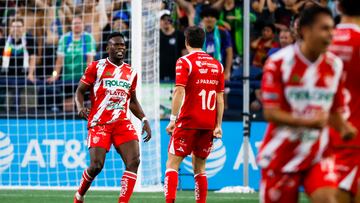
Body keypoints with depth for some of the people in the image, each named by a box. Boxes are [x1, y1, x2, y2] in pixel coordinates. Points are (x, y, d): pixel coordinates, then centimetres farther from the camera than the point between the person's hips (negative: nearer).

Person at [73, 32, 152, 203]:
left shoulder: (131, 73, 14)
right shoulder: (96, 67, 1)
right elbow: (80, 91, 3)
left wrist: (144, 120, 13)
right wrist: (80, 107, -17)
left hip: (122, 123, 4)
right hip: (99, 123, -4)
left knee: (134, 161, -16)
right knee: (97, 165, -12)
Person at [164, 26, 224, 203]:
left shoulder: (185, 62, -4)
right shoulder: (217, 65, 11)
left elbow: (179, 91, -13)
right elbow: (220, 97, 9)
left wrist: (173, 119, -12)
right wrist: (218, 125, 10)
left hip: (188, 121, -5)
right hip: (209, 124, 5)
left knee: (172, 164, -2)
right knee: (199, 167, 12)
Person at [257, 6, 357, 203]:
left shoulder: (335, 65, 2)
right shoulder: (280, 62, -11)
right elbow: (270, 113, -14)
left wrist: (344, 128, -11)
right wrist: (308, 122, -29)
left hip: (317, 155, 2)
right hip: (281, 156, -2)